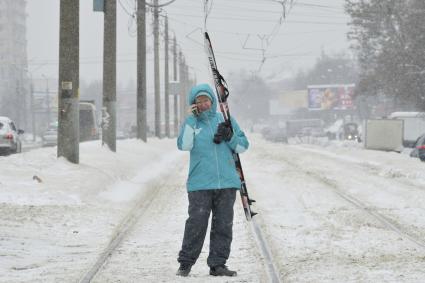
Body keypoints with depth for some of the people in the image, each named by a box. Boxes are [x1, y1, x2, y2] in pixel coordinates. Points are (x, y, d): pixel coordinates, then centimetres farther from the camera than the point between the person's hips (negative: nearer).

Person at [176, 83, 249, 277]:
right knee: (196, 224, -5)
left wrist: (230, 137, -8)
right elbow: (184, 145, -11)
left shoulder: (226, 120, 11)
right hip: (200, 184, -2)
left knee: (223, 226, 3)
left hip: (227, 183, 2)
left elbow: (243, 147, 10)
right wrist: (192, 119, -12)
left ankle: (217, 264, 10)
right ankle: (185, 263, 5)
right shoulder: (190, 122, 7)